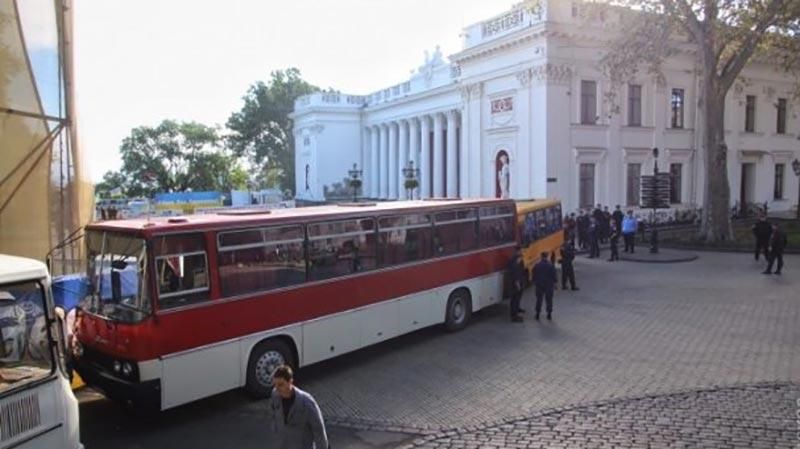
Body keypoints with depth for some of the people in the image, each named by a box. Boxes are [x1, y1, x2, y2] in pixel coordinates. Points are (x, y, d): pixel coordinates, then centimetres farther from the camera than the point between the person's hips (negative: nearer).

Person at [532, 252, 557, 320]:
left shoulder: (537, 265, -5)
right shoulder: (550, 265, -11)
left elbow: (534, 275, 2)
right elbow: (553, 275, -6)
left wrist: (534, 282, 14)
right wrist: (554, 282, 5)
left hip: (539, 284, 1)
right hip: (549, 285, -1)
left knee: (539, 299, 9)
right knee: (549, 299, 7)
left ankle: (537, 314, 9)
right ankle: (549, 314, 9)